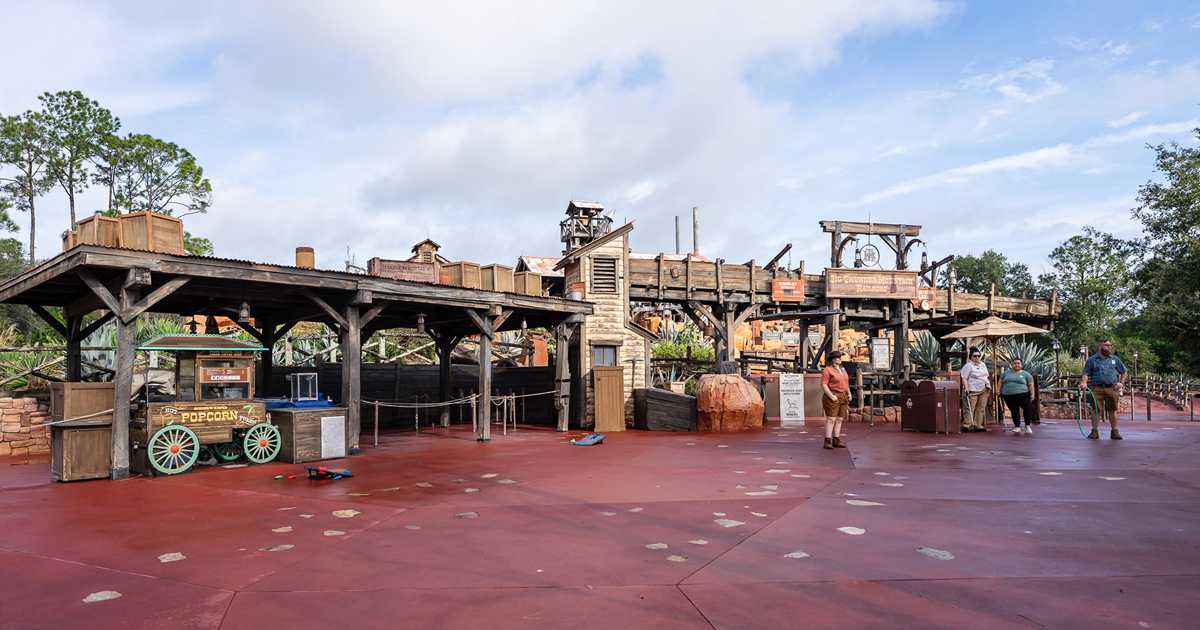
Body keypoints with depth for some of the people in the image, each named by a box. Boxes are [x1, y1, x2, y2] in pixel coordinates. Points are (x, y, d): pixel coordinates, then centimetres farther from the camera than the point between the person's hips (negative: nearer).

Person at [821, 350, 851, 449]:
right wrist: (831, 396, -19)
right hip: (833, 397, -8)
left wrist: (849, 393, 13)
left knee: (839, 419, 8)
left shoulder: (842, 369, 17)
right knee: (831, 419, -9)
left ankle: (836, 440, 14)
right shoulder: (827, 370, -8)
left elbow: (846, 383, 25)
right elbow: (823, 384, -14)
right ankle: (828, 441, -8)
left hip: (843, 397, 8)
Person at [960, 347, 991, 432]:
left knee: (981, 408, 5)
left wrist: (989, 386, 13)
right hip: (973, 390, -7)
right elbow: (964, 378, -11)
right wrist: (966, 388, -20)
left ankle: (978, 425, 10)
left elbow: (986, 377, 24)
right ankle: (966, 426, -10)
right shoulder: (968, 366, -6)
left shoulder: (983, 365, 17)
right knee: (970, 408, -10)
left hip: (984, 390, 7)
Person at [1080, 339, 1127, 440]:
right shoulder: (1092, 360, 6)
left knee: (1112, 410, 5)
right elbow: (1086, 373, 2)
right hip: (1097, 389, -2)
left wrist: (1121, 383, 7)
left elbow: (1123, 372, 20)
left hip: (1112, 389, 2)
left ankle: (1114, 432, 12)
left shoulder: (1115, 359, 13)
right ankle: (1094, 431, -1)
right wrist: (1084, 382, -15)